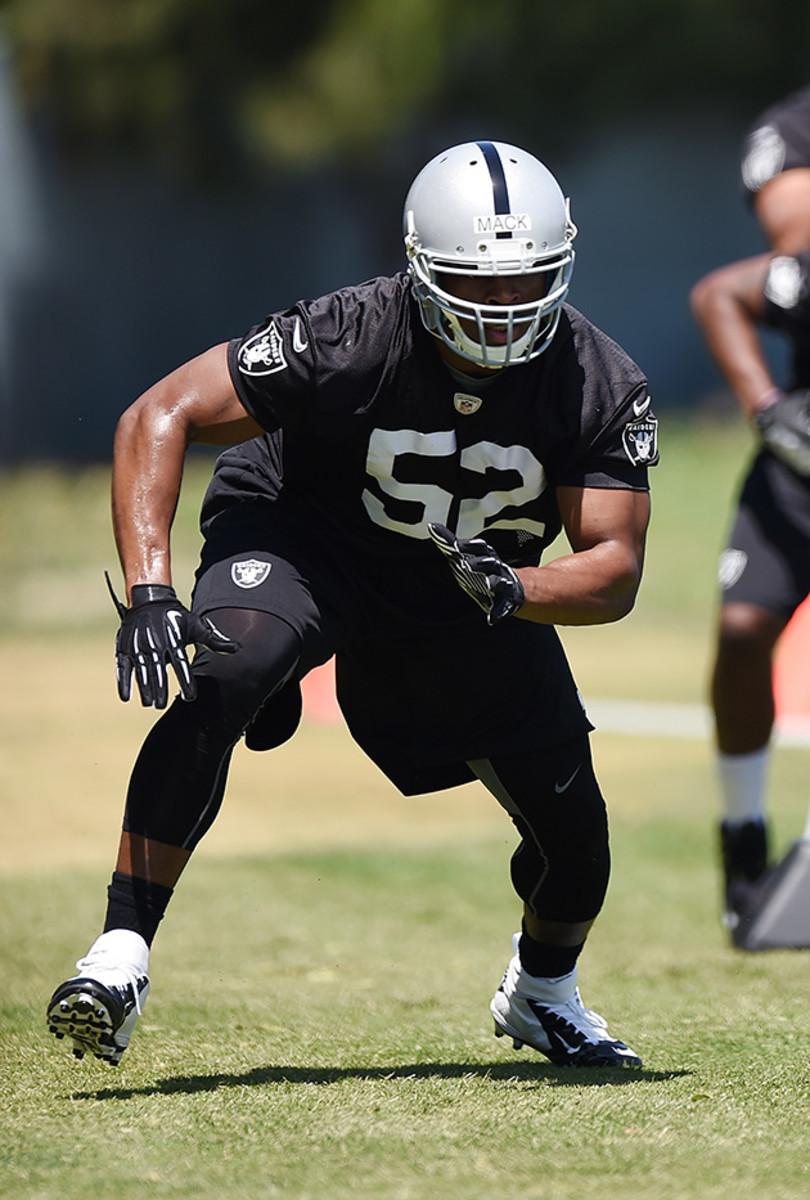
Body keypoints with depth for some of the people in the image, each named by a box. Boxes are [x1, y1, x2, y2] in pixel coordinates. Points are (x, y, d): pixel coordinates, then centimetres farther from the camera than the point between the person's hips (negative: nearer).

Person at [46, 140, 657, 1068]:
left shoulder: (599, 388, -23)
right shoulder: (350, 339, -31)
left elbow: (615, 571, -21)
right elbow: (158, 418, -29)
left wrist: (514, 590, -44)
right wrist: (148, 590, -41)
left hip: (473, 587, 3)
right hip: (304, 534, -3)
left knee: (571, 830, 1)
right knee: (226, 678, -35)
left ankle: (541, 992, 37)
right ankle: (120, 956, -32)